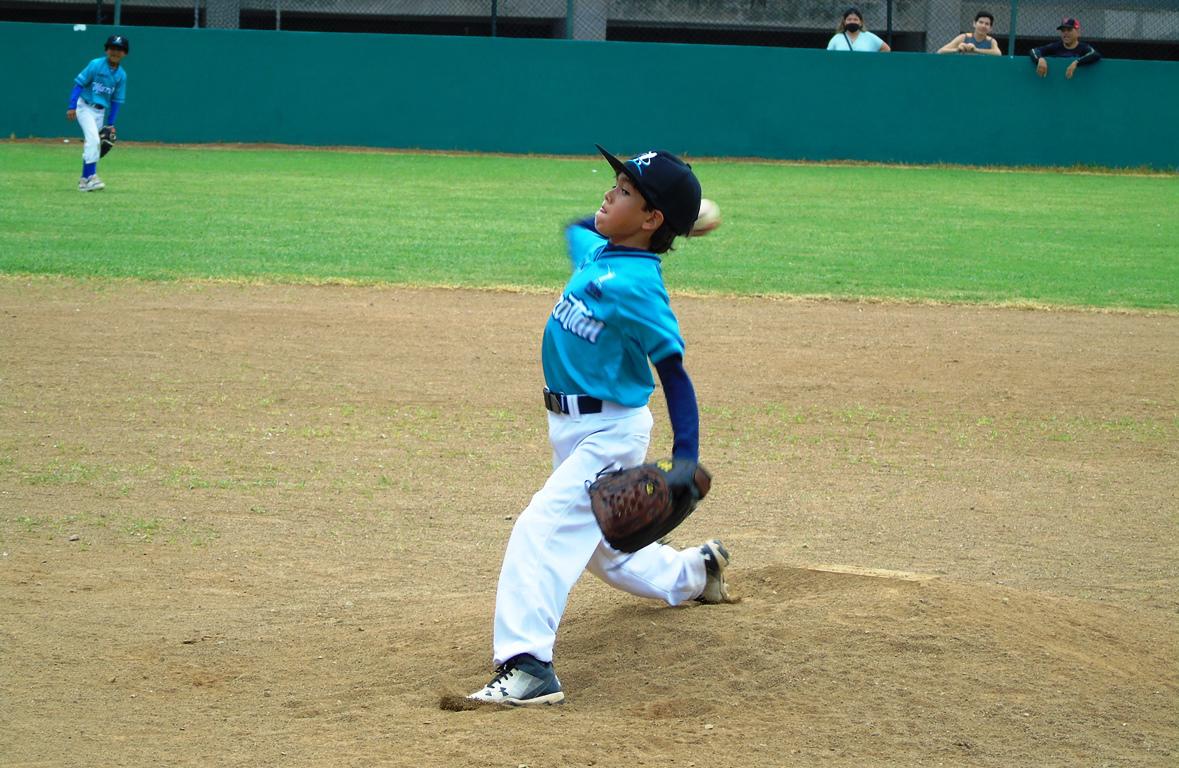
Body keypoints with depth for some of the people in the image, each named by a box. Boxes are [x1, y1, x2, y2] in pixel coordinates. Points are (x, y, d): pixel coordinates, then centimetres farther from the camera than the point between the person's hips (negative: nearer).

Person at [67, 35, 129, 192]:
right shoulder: (96, 65, -11)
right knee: (93, 139, -19)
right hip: (85, 106, -5)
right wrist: (72, 107, -19)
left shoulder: (121, 75, 3)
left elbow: (116, 100, 8)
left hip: (100, 112, 5)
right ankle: (91, 176, -22)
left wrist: (111, 124, 7)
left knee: (91, 143, 9)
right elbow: (79, 84, -11)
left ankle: (85, 179, 17)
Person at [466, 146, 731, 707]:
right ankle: (693, 573, 53)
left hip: (609, 433, -10)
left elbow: (674, 375, -24)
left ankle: (527, 667, -35)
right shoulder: (596, 250, 1)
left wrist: (685, 465, -31)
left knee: (542, 529, -26)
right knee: (605, 548, 28)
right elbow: (577, 228, 29)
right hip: (570, 428, 10)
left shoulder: (635, 287, -24)